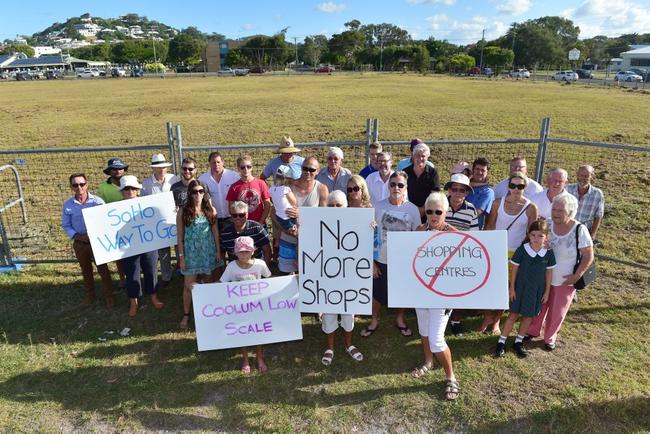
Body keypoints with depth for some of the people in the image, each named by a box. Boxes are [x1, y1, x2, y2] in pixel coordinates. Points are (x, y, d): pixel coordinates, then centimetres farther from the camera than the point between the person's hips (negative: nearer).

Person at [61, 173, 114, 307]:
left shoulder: (97, 201, -13)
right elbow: (65, 225, 2)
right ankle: (89, 294, 37)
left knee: (103, 269, 6)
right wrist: (77, 236, -13)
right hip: (79, 243, 3)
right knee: (86, 270, 20)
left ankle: (108, 296, 19)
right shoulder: (68, 205, -5)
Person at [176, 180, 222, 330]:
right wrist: (181, 256, -6)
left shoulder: (211, 210, -1)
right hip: (191, 252, -2)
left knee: (209, 283, 12)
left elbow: (215, 231, 5)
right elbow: (180, 235, -4)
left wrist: (218, 251, 2)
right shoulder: (183, 212, -7)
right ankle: (186, 314, 17)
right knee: (189, 285, 1)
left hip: (208, 251, 2)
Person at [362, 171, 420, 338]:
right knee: (378, 293, 15)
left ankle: (400, 319, 44)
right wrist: (372, 261, -6)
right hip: (382, 260, 0)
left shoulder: (413, 209, -9)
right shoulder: (378, 206, -10)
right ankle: (374, 320, 40)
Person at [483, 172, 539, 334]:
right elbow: (489, 227, 1)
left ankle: (496, 320, 27)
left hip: (516, 253, -1)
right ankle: (488, 316, 25)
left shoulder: (531, 208, -8)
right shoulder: (498, 203, -5)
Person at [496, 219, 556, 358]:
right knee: (513, 314, 4)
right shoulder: (521, 250, -15)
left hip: (537, 290, 2)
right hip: (520, 287, -2)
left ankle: (518, 342, 28)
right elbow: (514, 269, -7)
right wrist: (512, 288, -5)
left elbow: (549, 273, 1)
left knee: (529, 316, 12)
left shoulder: (548, 253, -9)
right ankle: (501, 342, 13)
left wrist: (547, 291, 4)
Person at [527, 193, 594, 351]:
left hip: (565, 281, -2)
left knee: (557, 312, 15)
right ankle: (533, 331, 41)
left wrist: (577, 275, -16)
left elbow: (588, 257, -12)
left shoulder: (579, 230, -19)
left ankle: (549, 338, 37)